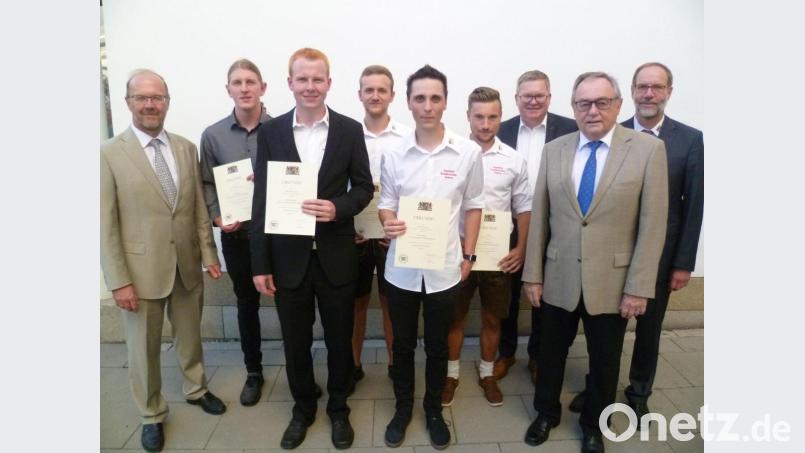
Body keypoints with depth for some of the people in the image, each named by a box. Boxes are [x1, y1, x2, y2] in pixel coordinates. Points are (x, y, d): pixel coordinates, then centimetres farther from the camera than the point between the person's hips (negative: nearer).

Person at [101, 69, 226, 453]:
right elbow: (105, 224, -10)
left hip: (188, 265, 3)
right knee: (144, 348, 13)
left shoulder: (187, 148, 3)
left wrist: (209, 254, 3)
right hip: (141, 270, -3)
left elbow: (199, 207, 6)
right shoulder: (109, 153, -8)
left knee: (190, 336, 21)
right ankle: (151, 414, 34)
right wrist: (119, 281, -12)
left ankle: (196, 389, 45)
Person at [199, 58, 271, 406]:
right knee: (247, 304, 15)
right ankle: (253, 372, 33)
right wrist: (218, 218, -9)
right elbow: (207, 184, 6)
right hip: (237, 235, 2)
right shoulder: (212, 135, 2)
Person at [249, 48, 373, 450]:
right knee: (295, 344, 15)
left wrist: (338, 208, -20)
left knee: (339, 340, 14)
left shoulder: (350, 130, -1)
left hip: (336, 256, 0)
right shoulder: (270, 132, 0)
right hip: (288, 258, 1)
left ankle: (338, 409, 38)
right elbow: (261, 199, -1)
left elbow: (363, 188, 2)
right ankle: (302, 409, 40)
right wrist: (260, 263, -3)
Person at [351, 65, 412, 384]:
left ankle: (395, 363, 30)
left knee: (392, 301, 12)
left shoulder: (408, 137, -4)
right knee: (356, 302, 13)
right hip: (355, 235, 1)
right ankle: (353, 365, 29)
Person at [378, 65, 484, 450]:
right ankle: (403, 408, 39)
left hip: (445, 268, 0)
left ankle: (433, 411, 38)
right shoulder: (393, 154, -4)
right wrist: (388, 223, -20)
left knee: (437, 346, 16)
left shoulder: (469, 152, -6)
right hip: (402, 268, 1)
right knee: (402, 344, 16)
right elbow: (386, 204, 3)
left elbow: (473, 206, 3)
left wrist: (469, 255, 3)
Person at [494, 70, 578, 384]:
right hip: (510, 228, 1)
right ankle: (505, 351, 34)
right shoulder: (501, 132, 1)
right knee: (507, 294, 14)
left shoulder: (570, 130, -3)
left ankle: (537, 355, 33)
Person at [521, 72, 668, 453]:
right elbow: (539, 218, 1)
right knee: (550, 353, 18)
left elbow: (653, 224, -8)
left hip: (611, 282, -1)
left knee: (604, 362, 16)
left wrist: (639, 287, -11)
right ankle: (546, 413, 43)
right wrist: (533, 275, 0)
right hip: (558, 279, 2)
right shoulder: (554, 151, 1)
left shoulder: (648, 149, -6)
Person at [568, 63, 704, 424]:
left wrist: (684, 263, -5)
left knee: (649, 327, 16)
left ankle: (638, 393, 37)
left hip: (660, 252, 0)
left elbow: (694, 205, -4)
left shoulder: (690, 139, -4)